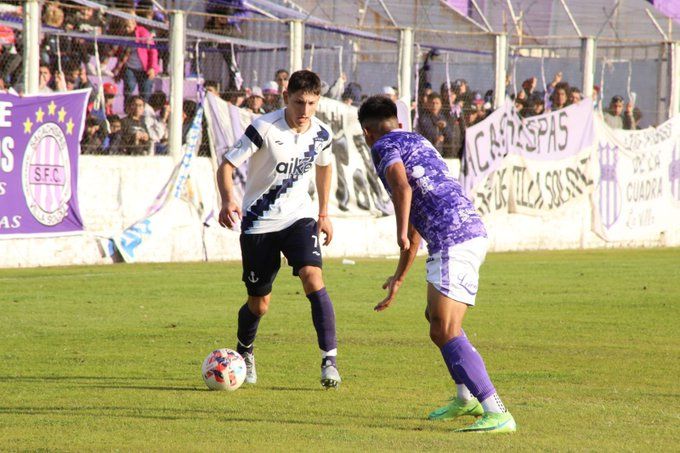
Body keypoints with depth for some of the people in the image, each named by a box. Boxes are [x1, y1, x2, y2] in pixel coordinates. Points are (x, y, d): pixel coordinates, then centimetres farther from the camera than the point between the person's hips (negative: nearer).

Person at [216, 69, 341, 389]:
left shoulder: (321, 134, -4)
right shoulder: (264, 128, -19)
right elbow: (226, 165, -19)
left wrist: (324, 213, 19)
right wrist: (228, 200, -37)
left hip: (298, 217, 2)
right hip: (259, 222, -2)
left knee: (312, 277, -24)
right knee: (259, 303, 6)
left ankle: (329, 359, -22)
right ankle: (244, 353, 38)